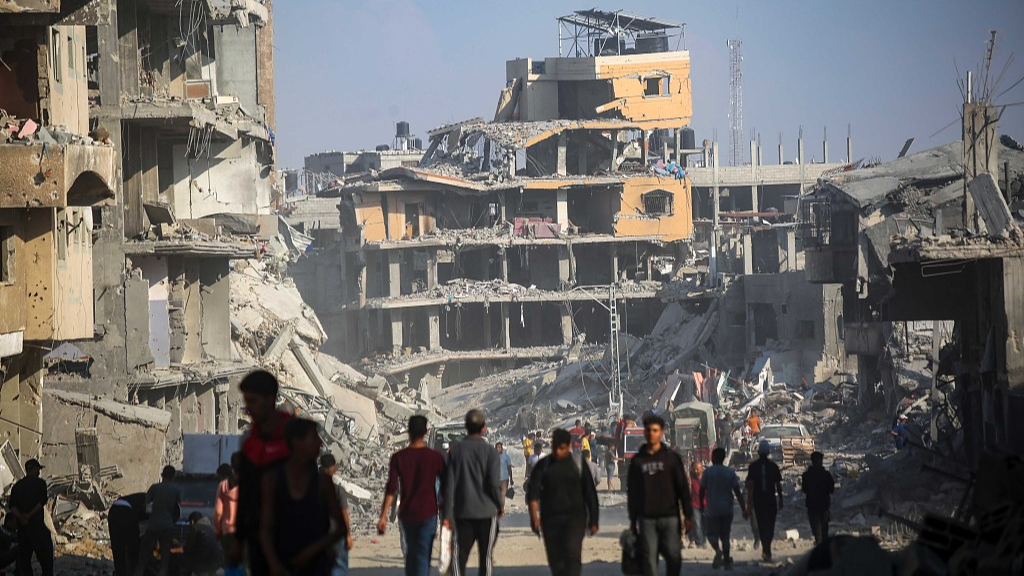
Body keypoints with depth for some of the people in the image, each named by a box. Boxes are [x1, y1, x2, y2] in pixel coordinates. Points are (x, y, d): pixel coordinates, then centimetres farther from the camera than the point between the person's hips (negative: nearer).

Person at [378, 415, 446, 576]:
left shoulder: (398, 457, -3)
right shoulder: (436, 457, -5)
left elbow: (391, 489, -8)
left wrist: (383, 517, -7)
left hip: (407, 514, 2)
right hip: (428, 513, -2)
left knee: (411, 552, 21)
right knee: (423, 556, -4)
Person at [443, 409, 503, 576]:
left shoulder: (456, 450, 1)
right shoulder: (490, 451, -5)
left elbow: (450, 484, -1)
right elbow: (494, 483, -11)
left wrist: (448, 514, 2)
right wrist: (501, 505, 6)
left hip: (462, 512, 2)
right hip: (487, 511, -2)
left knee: (460, 556, 2)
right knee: (486, 556, 7)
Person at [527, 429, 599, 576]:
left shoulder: (578, 465, 3)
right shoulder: (543, 466, 5)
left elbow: (590, 494, 7)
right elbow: (533, 493, -6)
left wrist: (593, 521, 6)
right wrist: (534, 517, -21)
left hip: (574, 519, -2)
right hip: (550, 519, 2)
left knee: (572, 554, -19)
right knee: (555, 559, 6)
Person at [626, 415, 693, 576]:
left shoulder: (672, 458, 4)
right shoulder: (637, 461, 8)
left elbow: (683, 488, 2)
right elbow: (632, 492, 11)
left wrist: (688, 516, -3)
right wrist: (632, 520, 9)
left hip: (670, 517, -1)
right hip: (647, 519, 1)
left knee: (674, 557, -3)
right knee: (649, 560, -3)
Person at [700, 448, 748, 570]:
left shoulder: (708, 472, -6)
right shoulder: (730, 472, 1)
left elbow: (702, 490, -3)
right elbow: (737, 492, -2)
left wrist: (701, 505, 12)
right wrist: (744, 509, 0)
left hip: (712, 509, -3)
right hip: (727, 509, 3)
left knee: (711, 532, 5)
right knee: (725, 535, 12)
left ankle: (718, 550, -26)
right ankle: (727, 562, 10)